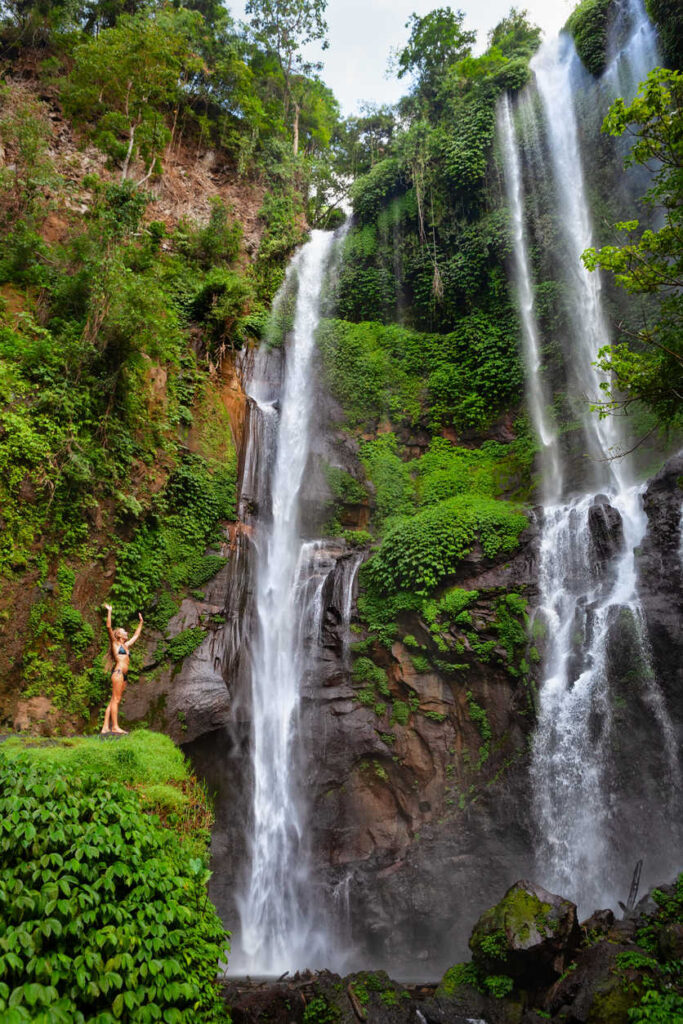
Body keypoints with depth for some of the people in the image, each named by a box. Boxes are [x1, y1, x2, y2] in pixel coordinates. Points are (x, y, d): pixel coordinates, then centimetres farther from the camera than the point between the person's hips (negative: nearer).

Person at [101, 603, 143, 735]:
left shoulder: (126, 645, 23)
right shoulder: (115, 643, 5)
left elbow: (136, 635, 38)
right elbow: (109, 627, -5)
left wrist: (141, 622, 44)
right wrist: (109, 611, -6)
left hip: (124, 675, 7)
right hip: (118, 672, -7)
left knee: (114, 701, 4)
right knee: (115, 700, -10)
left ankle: (105, 727, 4)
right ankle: (115, 727, -13)